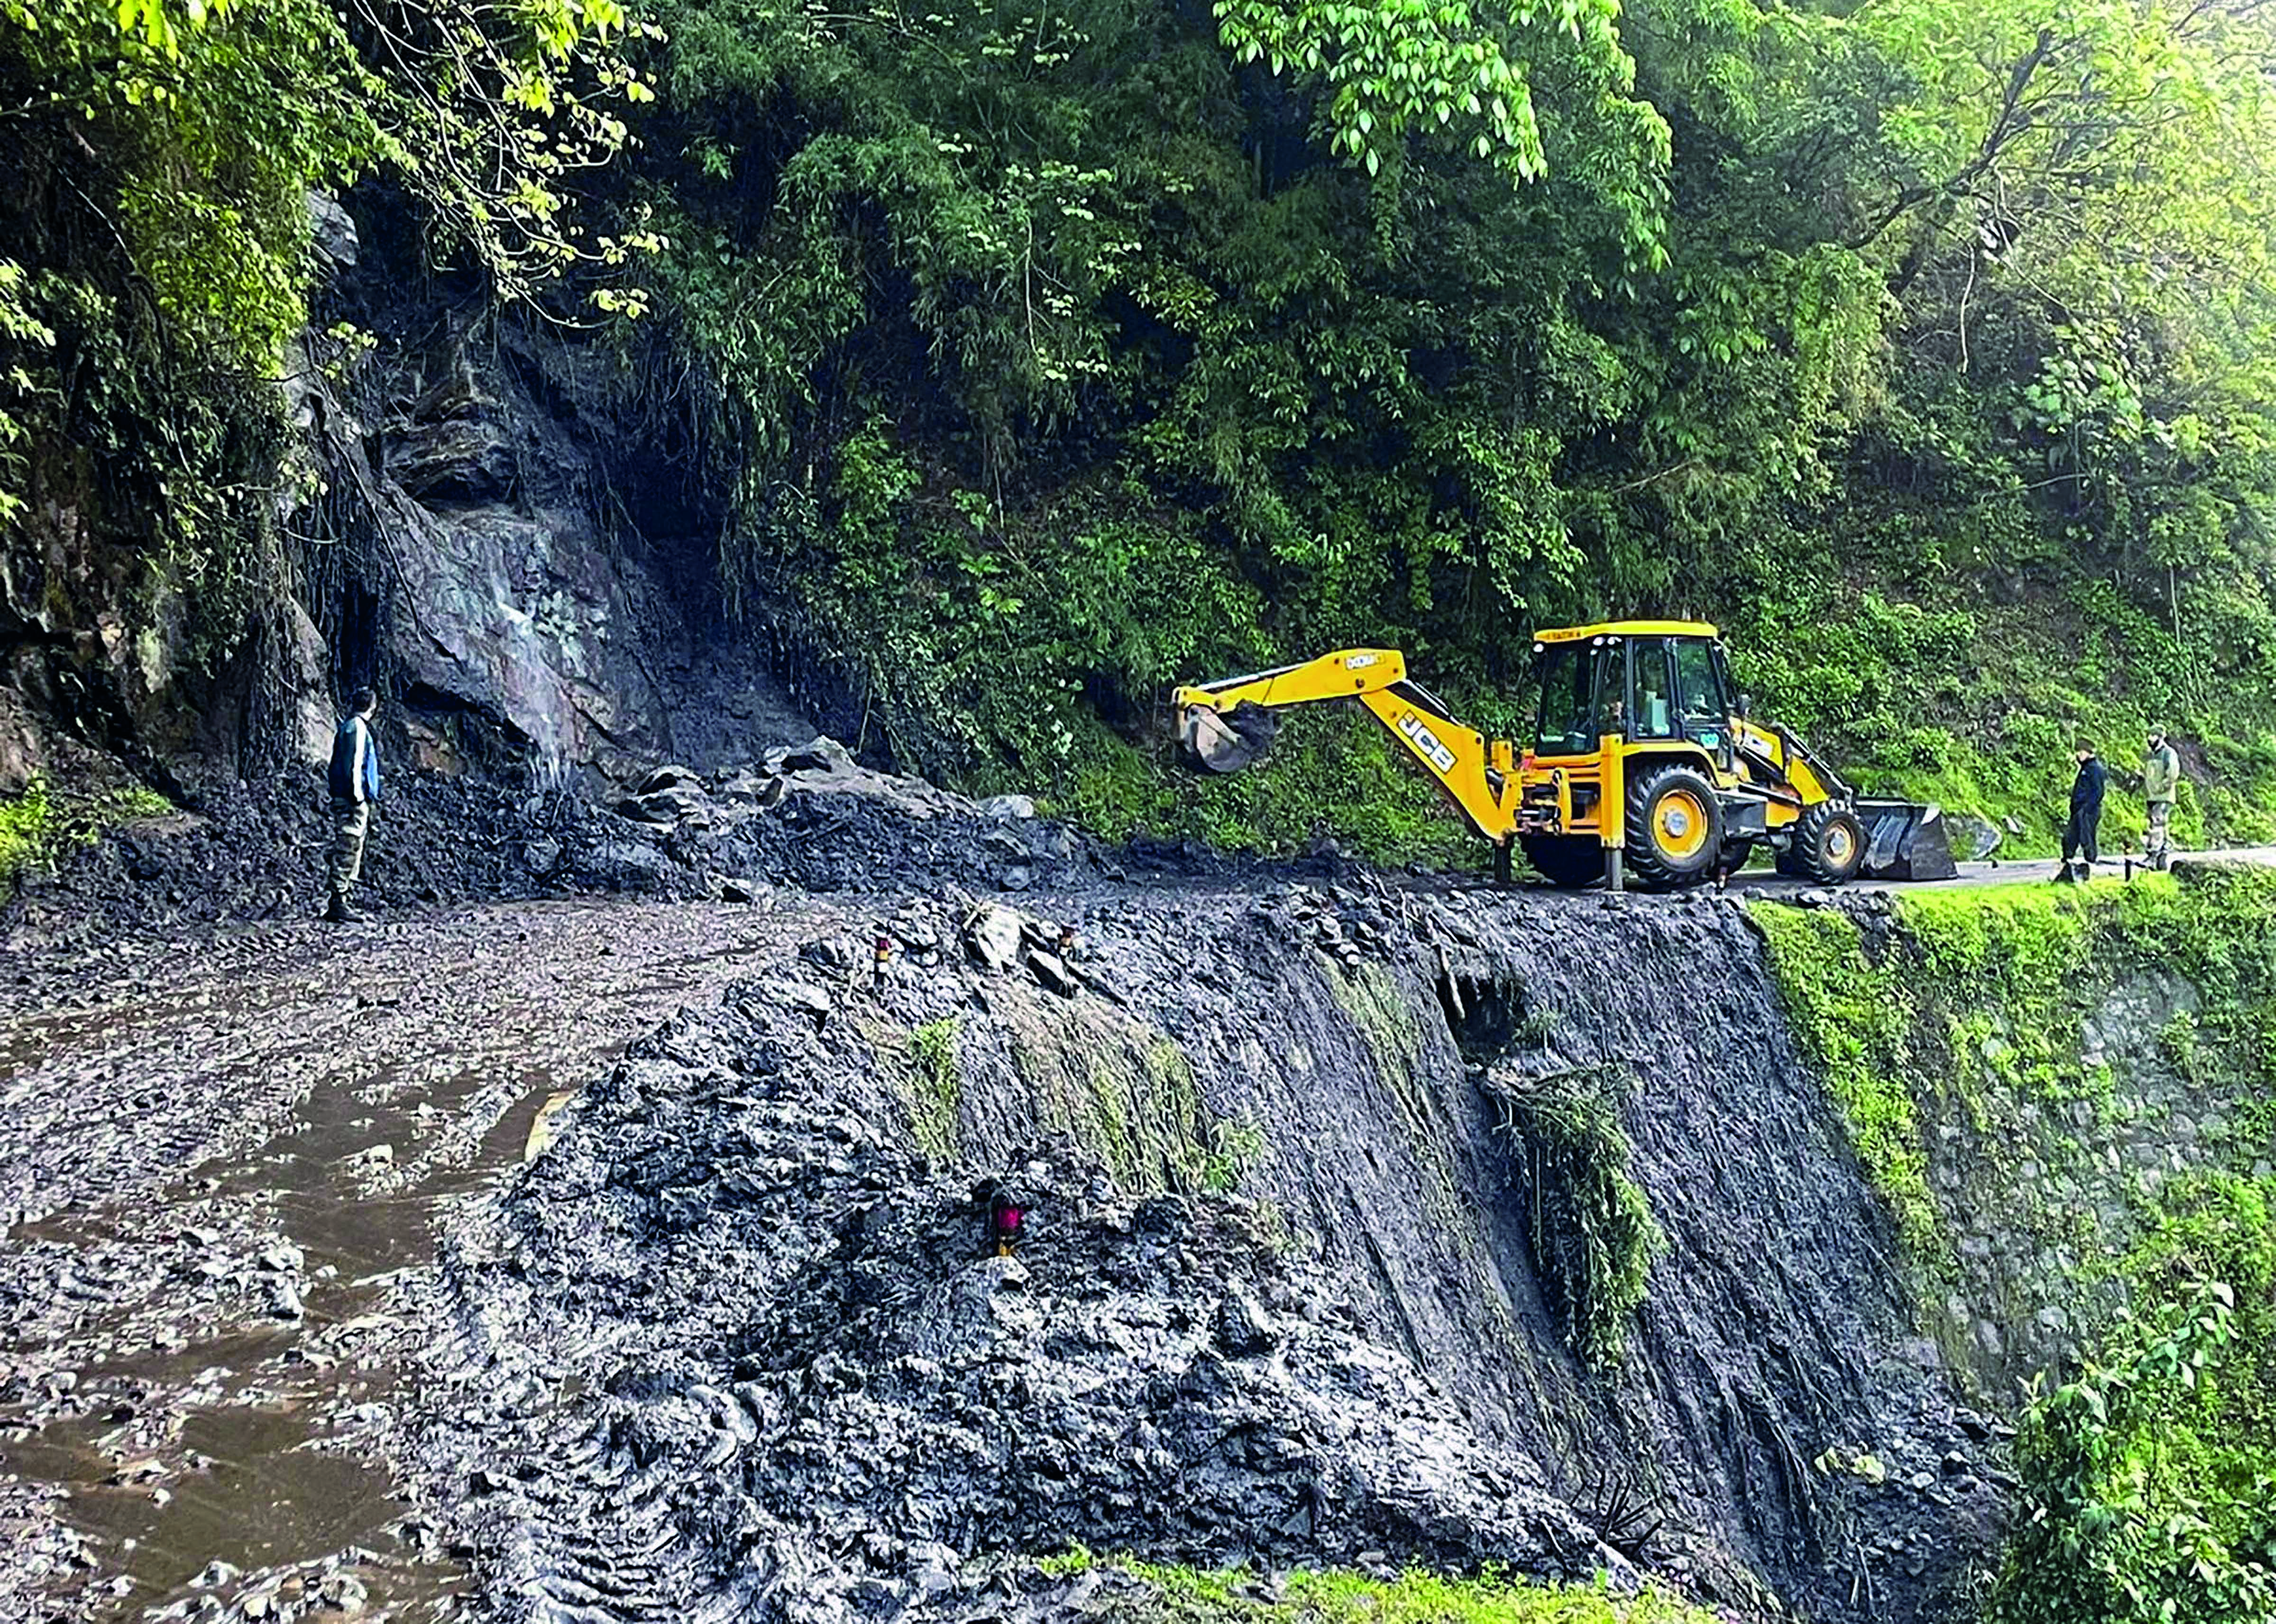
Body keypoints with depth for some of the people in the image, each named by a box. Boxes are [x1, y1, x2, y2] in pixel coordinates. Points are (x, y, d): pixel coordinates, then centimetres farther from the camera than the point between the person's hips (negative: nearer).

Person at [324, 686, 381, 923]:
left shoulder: (348, 726, 19)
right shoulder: (357, 727, -8)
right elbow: (355, 764, -16)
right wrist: (358, 797, -18)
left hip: (343, 799, 10)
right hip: (352, 800, -10)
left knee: (347, 852, 12)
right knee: (348, 852, -10)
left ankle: (341, 904, 14)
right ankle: (338, 905, -10)